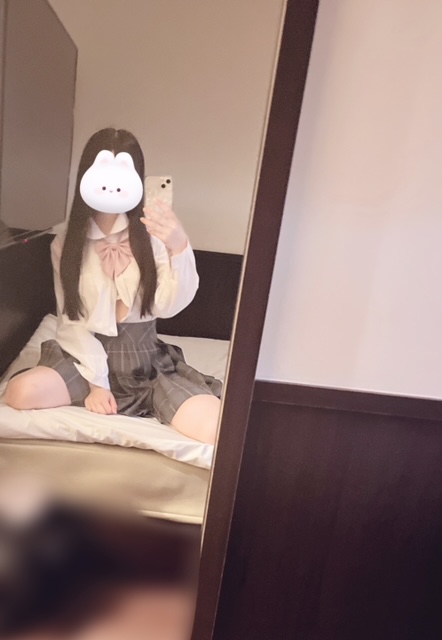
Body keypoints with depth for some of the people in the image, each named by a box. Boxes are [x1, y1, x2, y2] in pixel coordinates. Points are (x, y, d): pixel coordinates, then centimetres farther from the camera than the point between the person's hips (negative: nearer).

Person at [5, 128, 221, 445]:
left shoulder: (152, 236, -4)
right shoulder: (65, 245, 1)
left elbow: (169, 306, -15)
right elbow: (70, 320, -2)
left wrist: (180, 249, -32)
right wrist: (95, 380, -14)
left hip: (146, 357, -1)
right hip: (88, 353, 1)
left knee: (216, 428, -22)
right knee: (20, 392, -28)